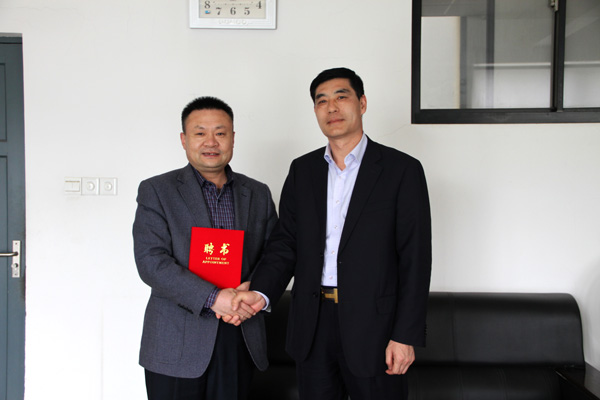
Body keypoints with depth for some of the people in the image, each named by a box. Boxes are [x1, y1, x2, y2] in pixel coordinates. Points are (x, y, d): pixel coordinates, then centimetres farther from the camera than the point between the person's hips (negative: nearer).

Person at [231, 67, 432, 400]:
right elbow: (285, 243, 6)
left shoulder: (402, 170, -5)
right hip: (313, 327, 4)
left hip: (372, 328, -3)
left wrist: (406, 335, -11)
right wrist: (261, 292, -11)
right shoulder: (302, 170, 8)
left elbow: (415, 260, -7)